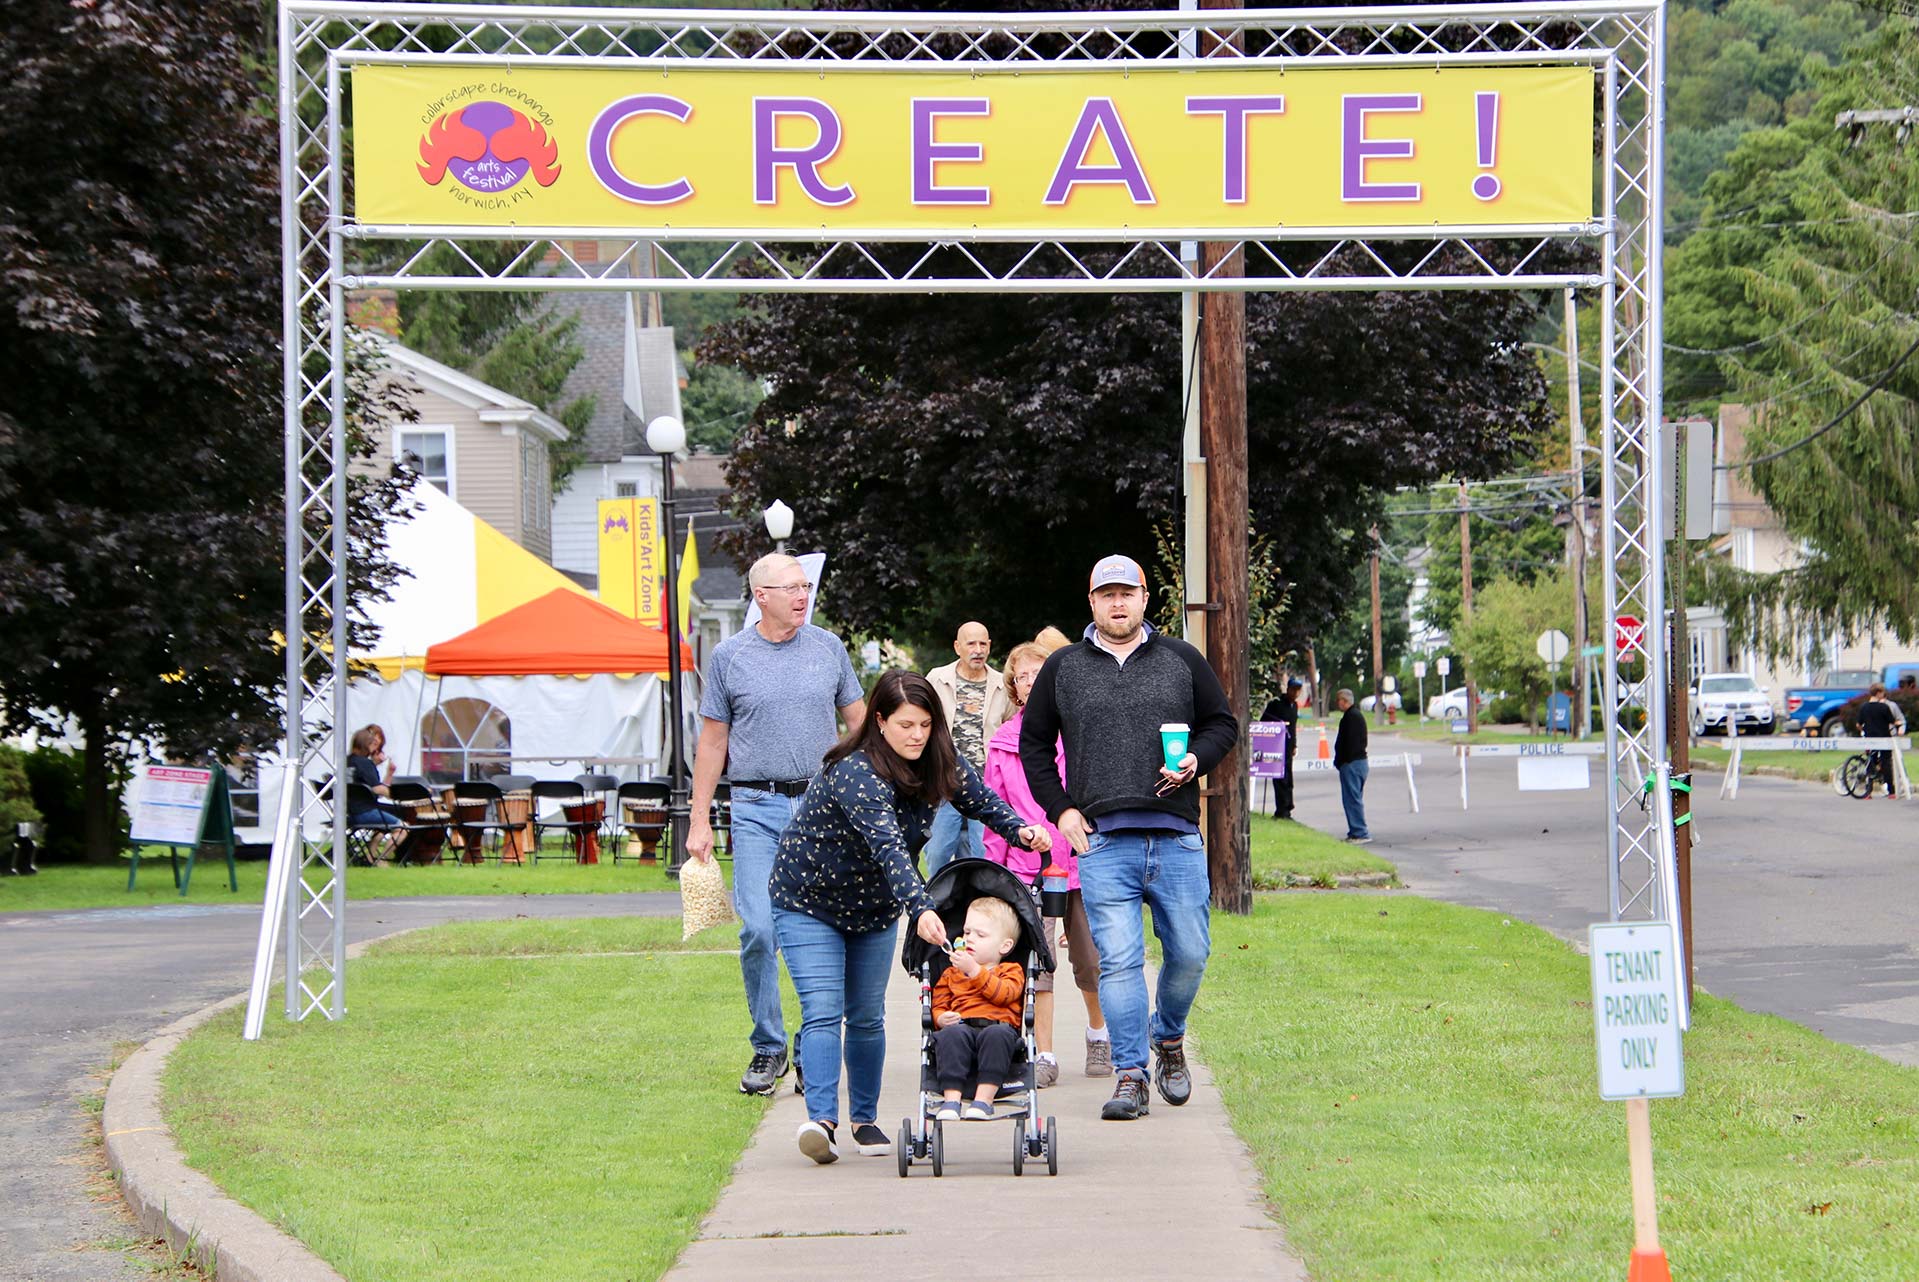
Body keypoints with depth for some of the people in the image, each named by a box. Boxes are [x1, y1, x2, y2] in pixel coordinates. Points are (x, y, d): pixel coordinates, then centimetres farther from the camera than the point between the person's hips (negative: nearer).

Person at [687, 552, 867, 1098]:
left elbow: (858, 723, 15)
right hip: (756, 808, -1)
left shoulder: (828, 648, 7)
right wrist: (699, 821, 5)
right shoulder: (729, 657, 3)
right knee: (759, 931, -8)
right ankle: (768, 1048, 4)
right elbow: (713, 740, 8)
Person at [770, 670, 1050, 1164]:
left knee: (867, 1016, 8)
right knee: (823, 1010, -17)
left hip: (873, 907, 6)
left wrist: (1020, 829, -17)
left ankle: (865, 1119, 19)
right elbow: (887, 845, -44)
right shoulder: (854, 772, -32)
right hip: (807, 902, -6)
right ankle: (821, 1119, -24)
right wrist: (921, 909, -55)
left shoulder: (939, 763, -10)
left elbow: (981, 801, 4)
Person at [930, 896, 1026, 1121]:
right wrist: (941, 1018, -6)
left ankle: (983, 1100, -41)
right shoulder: (951, 974, 29)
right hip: (961, 1025, 2)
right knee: (952, 1034, -35)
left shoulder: (1011, 971, 20)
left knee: (997, 1034, -39)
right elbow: (937, 1006, 19)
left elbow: (1003, 994, -2)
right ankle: (951, 1098, -41)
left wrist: (975, 971, -9)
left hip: (999, 1025, -2)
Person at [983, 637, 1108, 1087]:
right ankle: (1043, 1055, -5)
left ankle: (1099, 1033, 32)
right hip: (1027, 867, 1)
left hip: (1079, 861, -1)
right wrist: (994, 870, 5)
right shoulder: (1003, 743, 7)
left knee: (1089, 961, 7)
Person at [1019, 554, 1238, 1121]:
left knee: (1189, 953, 0)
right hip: (1104, 843, -1)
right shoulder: (1063, 669, 12)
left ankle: (1169, 1039, 27)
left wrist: (1195, 761, -4)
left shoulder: (1181, 661, 12)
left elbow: (1223, 724, 16)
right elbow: (1034, 743, 18)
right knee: (1118, 961, -8)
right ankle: (1130, 1075, -5)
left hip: (1177, 840, 1)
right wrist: (1060, 809, 7)